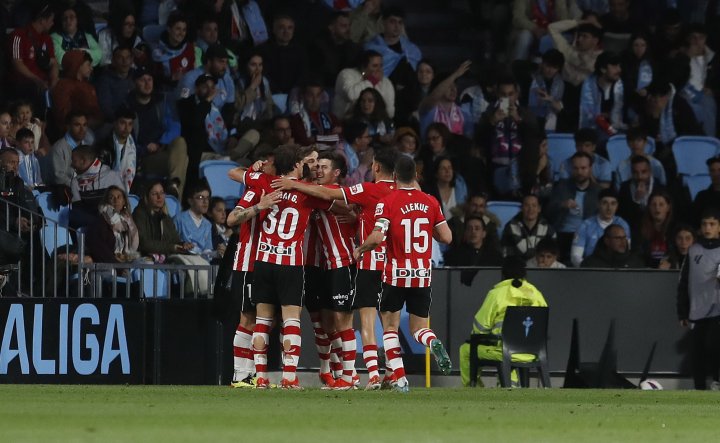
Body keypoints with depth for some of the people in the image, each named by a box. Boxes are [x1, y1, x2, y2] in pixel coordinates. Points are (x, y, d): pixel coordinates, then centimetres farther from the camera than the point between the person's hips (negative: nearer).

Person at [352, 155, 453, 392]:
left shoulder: (387, 202, -8)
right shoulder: (430, 202, 4)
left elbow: (377, 237, -18)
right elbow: (446, 237, 6)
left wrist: (359, 250, 1)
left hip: (396, 275, -3)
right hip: (423, 275, 3)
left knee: (390, 327, 9)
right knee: (419, 328, 12)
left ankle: (400, 379, -4)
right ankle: (434, 343, -23)